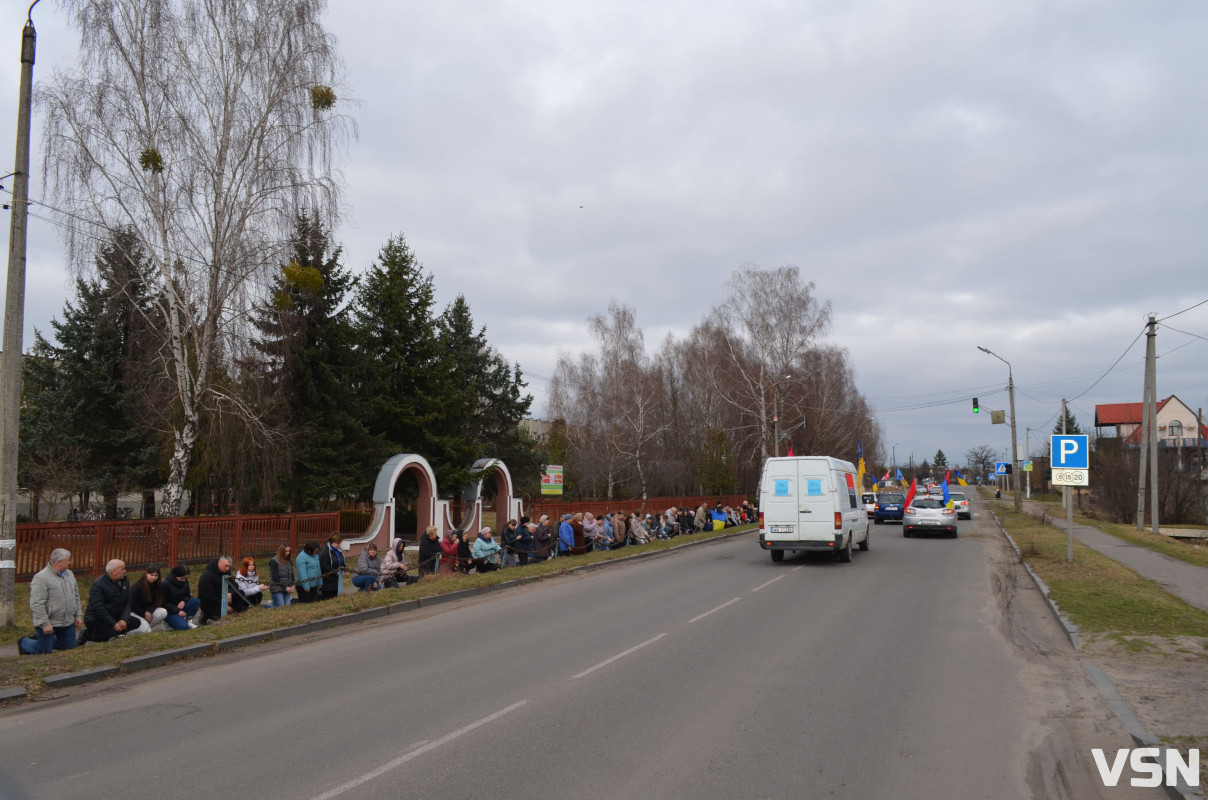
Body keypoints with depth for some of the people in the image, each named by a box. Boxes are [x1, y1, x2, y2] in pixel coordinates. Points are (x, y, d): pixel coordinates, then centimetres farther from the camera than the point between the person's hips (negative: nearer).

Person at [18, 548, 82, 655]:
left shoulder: (69, 574, 9)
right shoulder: (41, 578, -17)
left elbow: (76, 596, 18)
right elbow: (37, 604, -21)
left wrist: (78, 615, 12)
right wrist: (45, 624, -22)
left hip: (68, 623, 7)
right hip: (48, 624, -7)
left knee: (69, 646, 13)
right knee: (45, 651, 0)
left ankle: (40, 639, 32)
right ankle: (24, 643, 29)